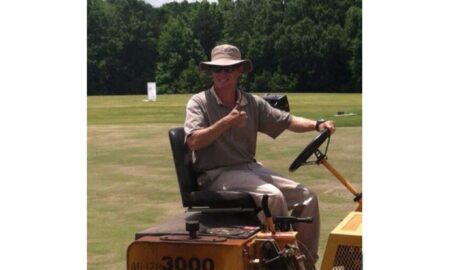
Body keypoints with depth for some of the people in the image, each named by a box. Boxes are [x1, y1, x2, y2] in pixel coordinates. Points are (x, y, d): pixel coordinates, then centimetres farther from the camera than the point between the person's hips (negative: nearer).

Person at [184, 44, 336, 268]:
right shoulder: (199, 102, -2)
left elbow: (287, 121, 4)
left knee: (306, 196, -6)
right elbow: (194, 141, -16)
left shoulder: (253, 103, 12)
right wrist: (227, 121, -21)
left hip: (251, 168, 6)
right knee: (273, 195, -30)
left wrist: (317, 125, -13)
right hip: (218, 174, -6)